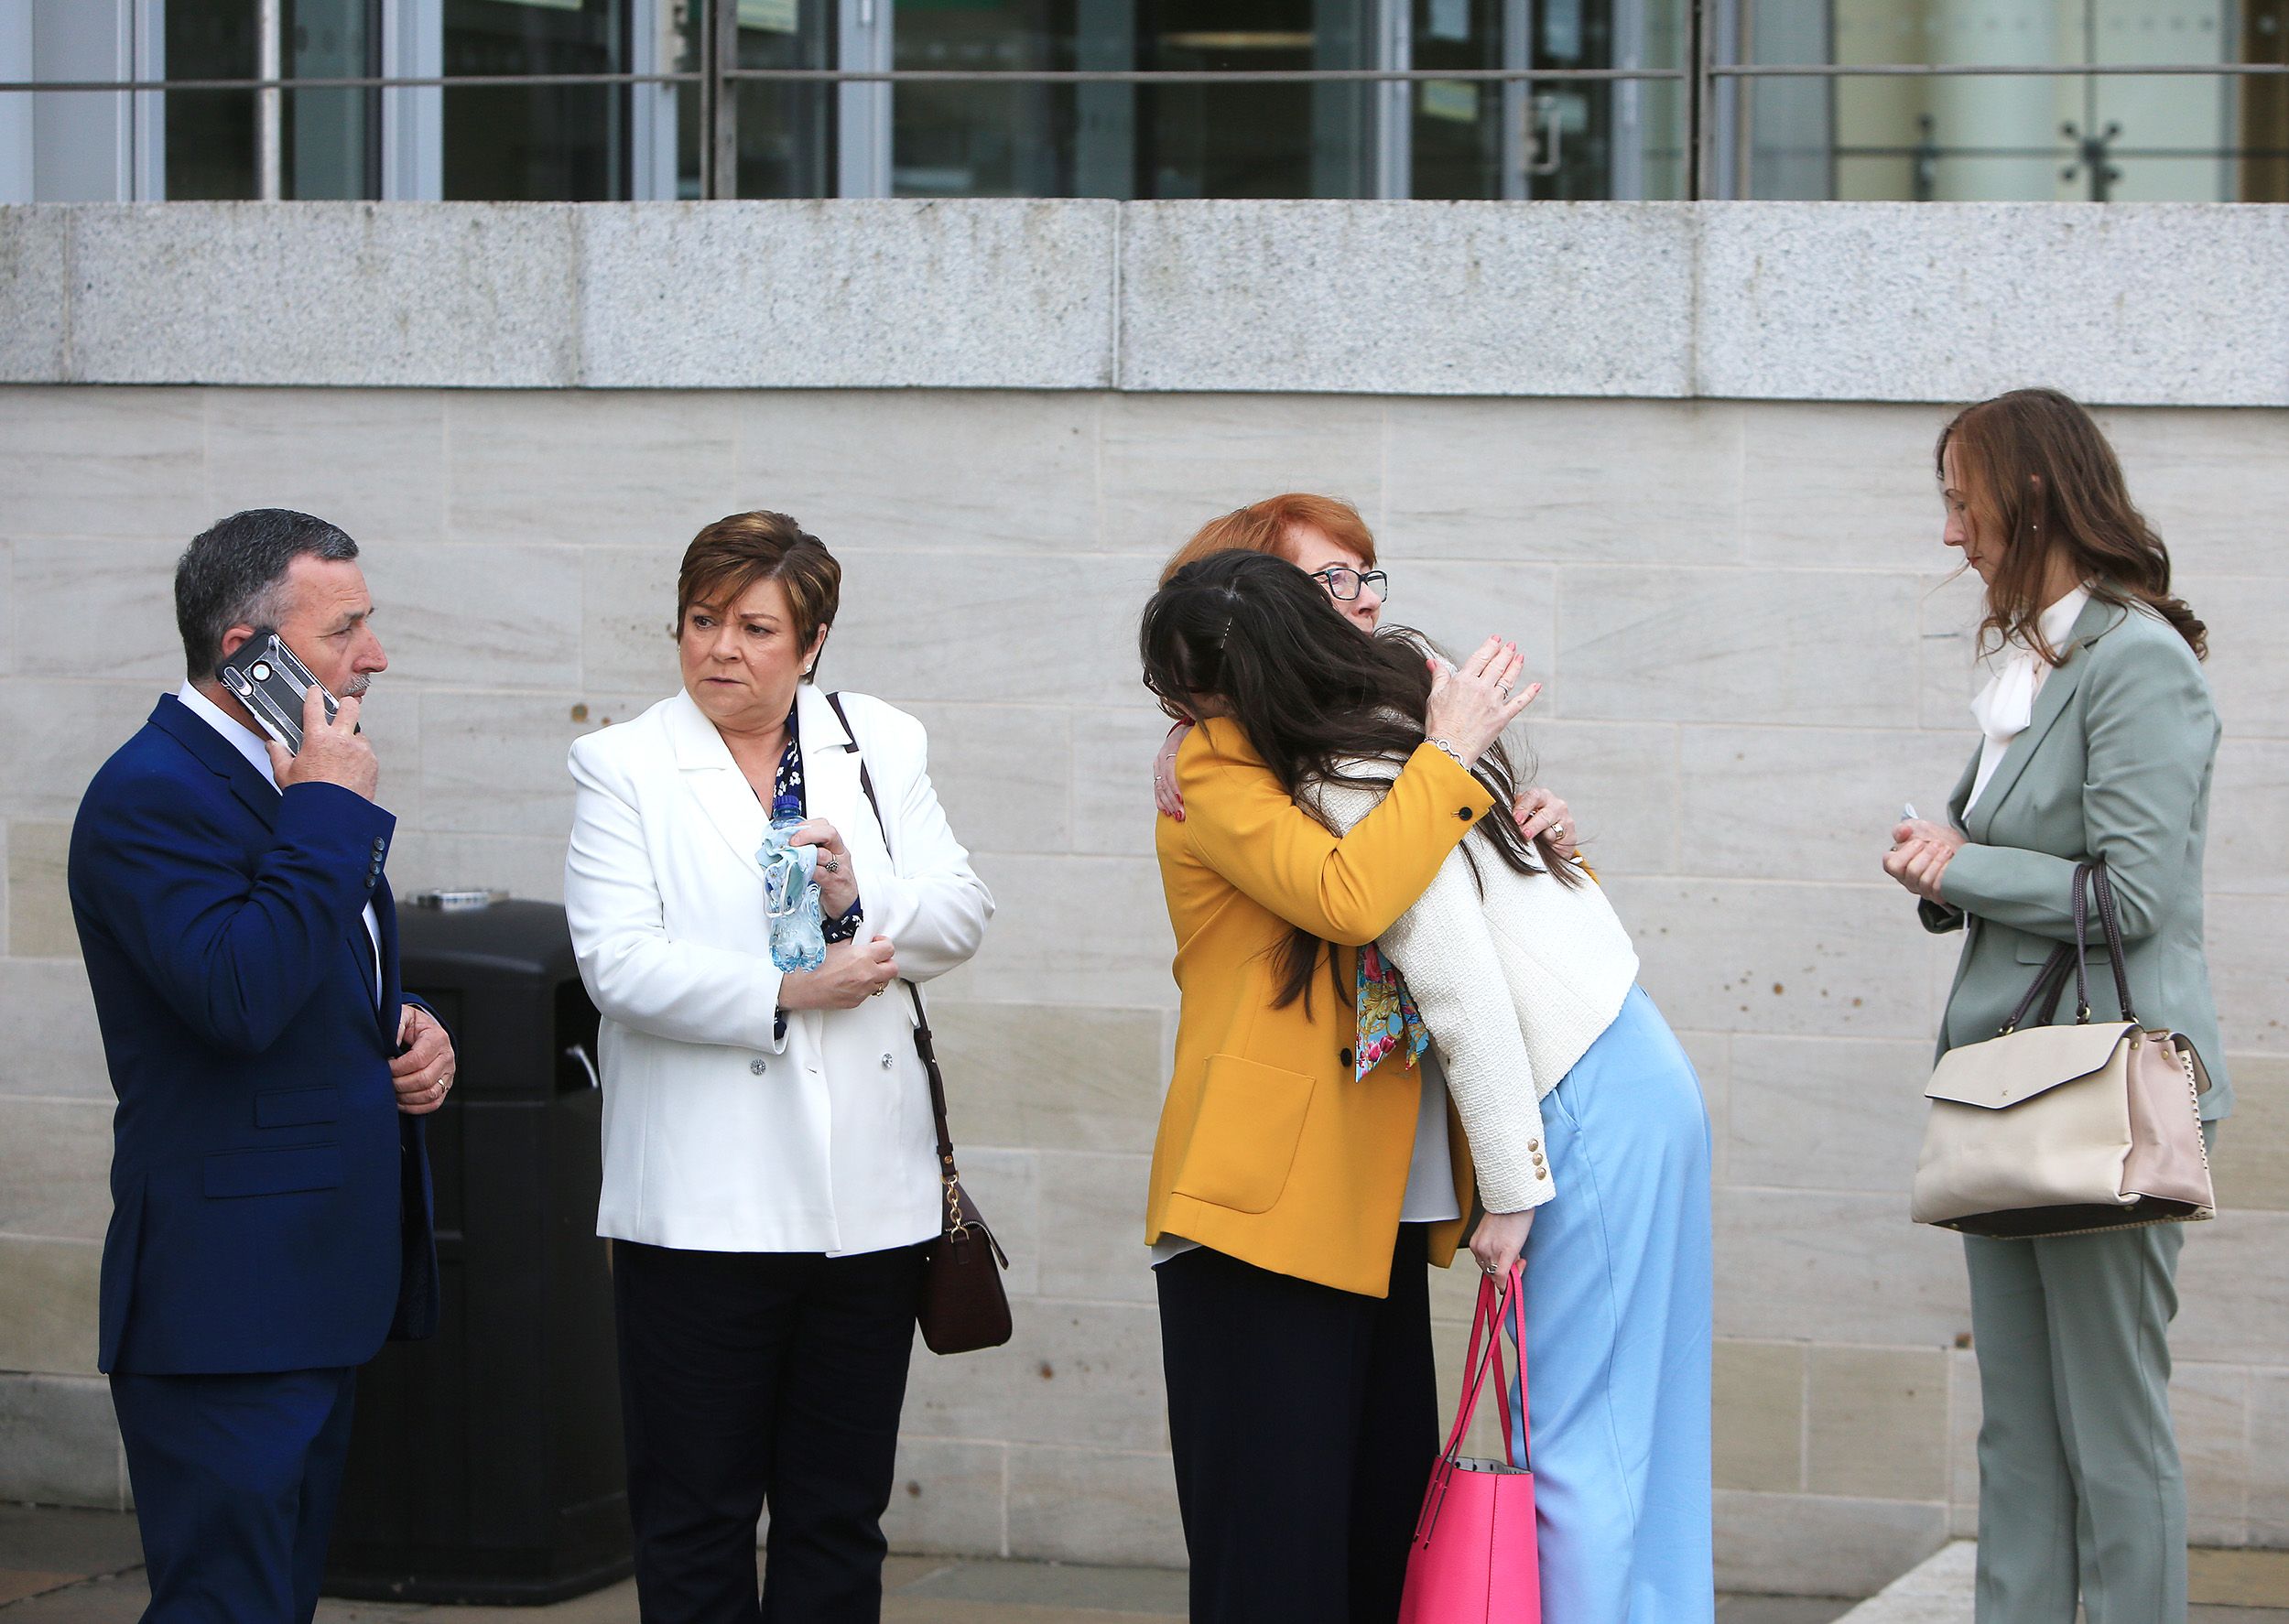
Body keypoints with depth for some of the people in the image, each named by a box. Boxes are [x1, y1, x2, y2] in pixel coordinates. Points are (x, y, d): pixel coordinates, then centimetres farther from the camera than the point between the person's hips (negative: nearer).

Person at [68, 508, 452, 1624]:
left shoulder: (284, 786, 15)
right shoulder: (150, 796, -15)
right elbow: (240, 995, -30)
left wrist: (410, 1032, 6)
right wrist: (330, 809, -21)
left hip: (319, 1289, 10)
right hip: (228, 1304, -10)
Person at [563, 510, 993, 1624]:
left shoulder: (883, 746, 10)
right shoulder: (625, 768, 0)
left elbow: (962, 915, 6)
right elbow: (618, 963, -12)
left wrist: (861, 897, -13)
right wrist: (785, 994, -18)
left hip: (866, 1196, 3)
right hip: (704, 1205, -3)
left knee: (840, 1511, 10)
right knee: (697, 1514, 2)